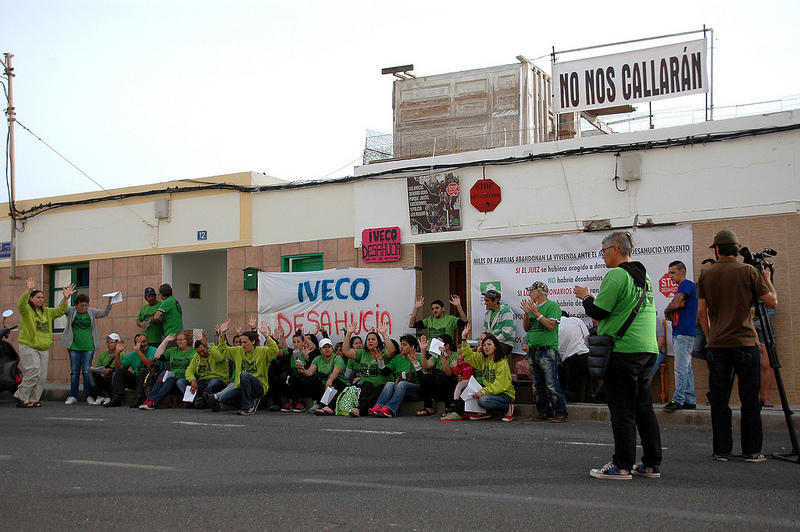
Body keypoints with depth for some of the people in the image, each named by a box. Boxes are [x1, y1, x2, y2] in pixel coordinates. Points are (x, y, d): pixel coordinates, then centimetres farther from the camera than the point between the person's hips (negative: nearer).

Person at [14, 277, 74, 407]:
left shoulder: (47, 312, 17)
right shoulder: (26, 310, -1)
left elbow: (59, 311, 12)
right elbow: (20, 304, -22)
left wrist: (66, 298, -3)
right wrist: (28, 290, -36)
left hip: (44, 349, 6)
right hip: (28, 347, -6)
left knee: (42, 376, 4)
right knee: (33, 372, -16)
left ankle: (34, 399, 11)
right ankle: (21, 397, -3)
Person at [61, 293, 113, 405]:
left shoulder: (91, 312, 7)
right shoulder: (71, 311, 3)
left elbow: (104, 313, 2)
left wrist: (109, 302, -13)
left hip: (88, 347, 0)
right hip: (74, 347, 0)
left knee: (87, 371, 0)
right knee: (74, 372, 5)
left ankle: (89, 396, 8)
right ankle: (73, 396, 12)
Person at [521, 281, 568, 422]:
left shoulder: (552, 306, -3)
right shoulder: (532, 306, 17)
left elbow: (551, 325, -15)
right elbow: (526, 328, 17)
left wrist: (536, 313, -14)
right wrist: (527, 313, 2)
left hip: (547, 350, -8)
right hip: (533, 351, 8)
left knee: (552, 385, -10)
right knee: (537, 386, 9)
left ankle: (561, 413, -5)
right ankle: (544, 412, 17)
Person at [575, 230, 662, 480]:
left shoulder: (616, 275, -13)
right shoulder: (644, 275, 16)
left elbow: (598, 311, -15)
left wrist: (586, 296, 4)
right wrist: (594, 299, 19)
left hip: (623, 350, -9)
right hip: (647, 349, 9)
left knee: (622, 410, -3)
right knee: (644, 407, 13)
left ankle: (622, 466, 1)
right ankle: (652, 464, 17)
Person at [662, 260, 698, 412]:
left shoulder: (687, 284, -7)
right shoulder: (681, 288, 24)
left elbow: (674, 304, -16)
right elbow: (673, 308, 21)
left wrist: (667, 311, 5)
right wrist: (671, 313, -2)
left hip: (684, 333, -10)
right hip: (679, 333, 10)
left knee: (681, 367, -10)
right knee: (686, 368, 9)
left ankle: (678, 399, -10)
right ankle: (690, 400, 11)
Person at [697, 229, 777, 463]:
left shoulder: (706, 274, 3)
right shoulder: (748, 271, -3)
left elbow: (702, 311, 2)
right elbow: (772, 301, 0)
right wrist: (767, 279, 17)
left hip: (717, 345, 2)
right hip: (745, 343, -2)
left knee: (719, 400, 6)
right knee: (750, 399, 5)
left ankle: (722, 450, 8)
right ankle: (751, 450, 8)